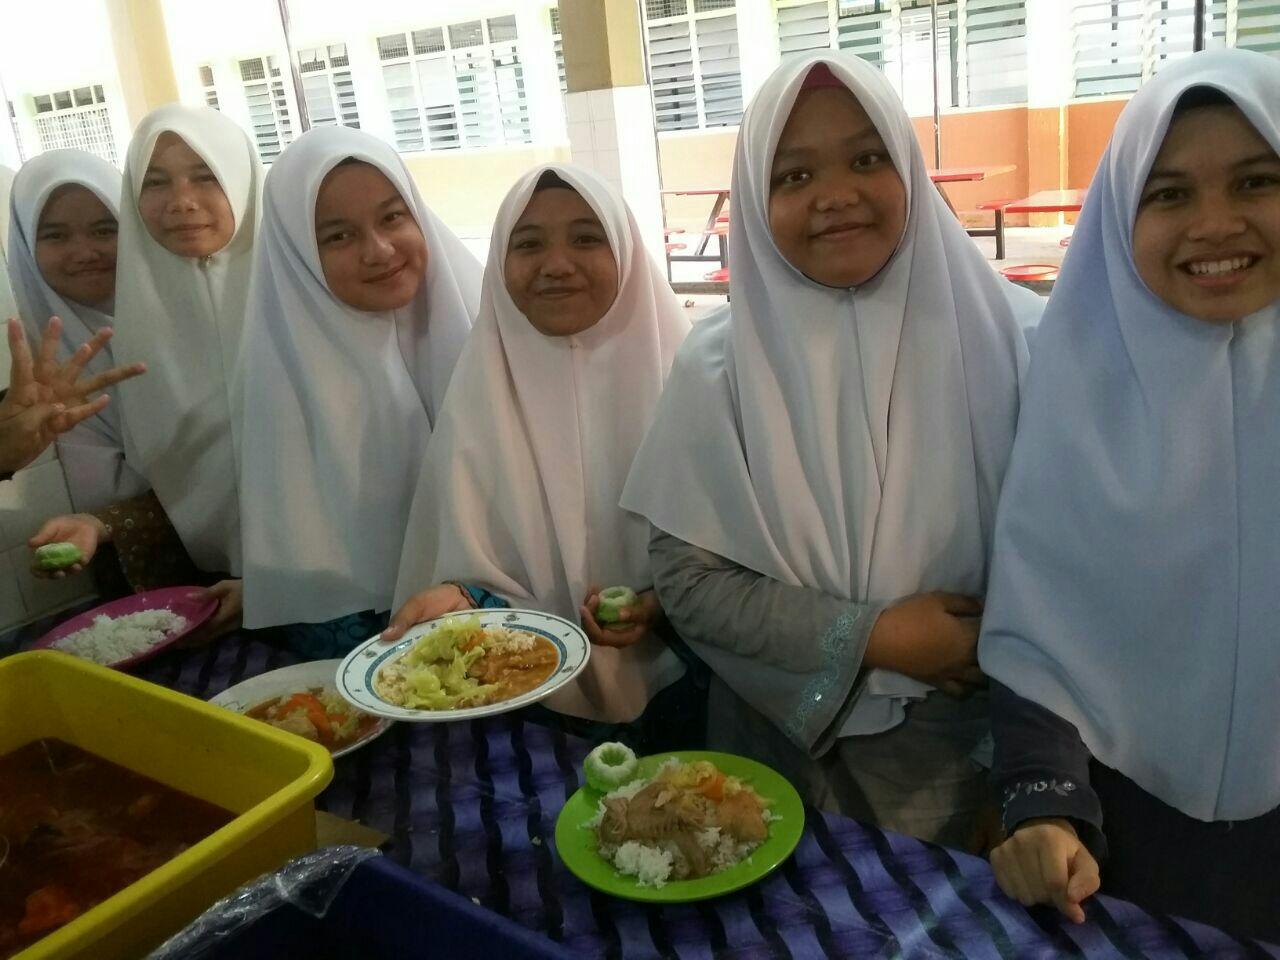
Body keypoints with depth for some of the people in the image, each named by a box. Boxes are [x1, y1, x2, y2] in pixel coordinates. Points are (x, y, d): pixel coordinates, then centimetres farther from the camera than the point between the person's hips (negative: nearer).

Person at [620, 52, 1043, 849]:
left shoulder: (1012, 337, -11)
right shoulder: (720, 367, -11)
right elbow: (686, 580, -10)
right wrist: (867, 637, -18)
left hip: (980, 745, 0)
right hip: (795, 744, 1)